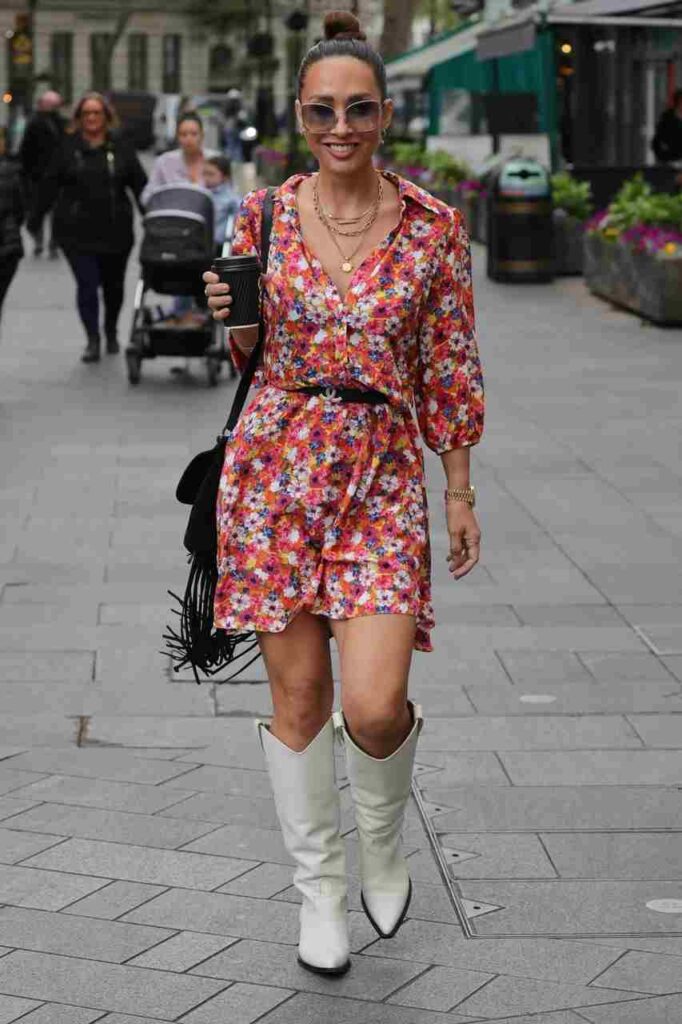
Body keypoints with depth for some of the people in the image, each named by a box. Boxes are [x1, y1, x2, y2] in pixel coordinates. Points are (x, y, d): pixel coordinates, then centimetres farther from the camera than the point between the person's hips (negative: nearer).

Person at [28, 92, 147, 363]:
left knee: (114, 284, 13)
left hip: (115, 229, 1)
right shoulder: (68, 146, 1)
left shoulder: (120, 146, 3)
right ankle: (92, 340, 3)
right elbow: (49, 186, 3)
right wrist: (34, 219, 0)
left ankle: (111, 332, 34)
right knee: (87, 284, -6)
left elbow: (139, 184, 3)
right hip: (77, 231, -1)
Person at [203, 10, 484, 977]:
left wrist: (461, 492, 5)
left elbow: (450, 368, 4)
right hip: (275, 462, 1)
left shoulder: (433, 226, -1)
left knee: (373, 706, -12)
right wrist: (229, 317, -10)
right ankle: (320, 884, 26)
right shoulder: (265, 215, 3)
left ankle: (383, 838, 22)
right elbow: (249, 353, 12)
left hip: (383, 472, -1)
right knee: (298, 695, 5)